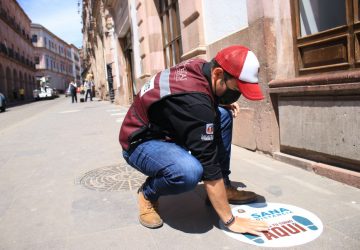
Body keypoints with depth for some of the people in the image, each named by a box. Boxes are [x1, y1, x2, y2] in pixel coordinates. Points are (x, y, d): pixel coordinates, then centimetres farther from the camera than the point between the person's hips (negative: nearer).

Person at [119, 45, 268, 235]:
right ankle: (148, 193, -4)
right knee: (190, 171, -38)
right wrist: (230, 220, -23)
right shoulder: (194, 100, -33)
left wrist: (223, 102, -2)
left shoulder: (200, 67, -8)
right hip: (141, 142, -9)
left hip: (166, 130, 9)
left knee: (223, 114, 0)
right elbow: (209, 166, -31)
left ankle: (224, 187, 5)